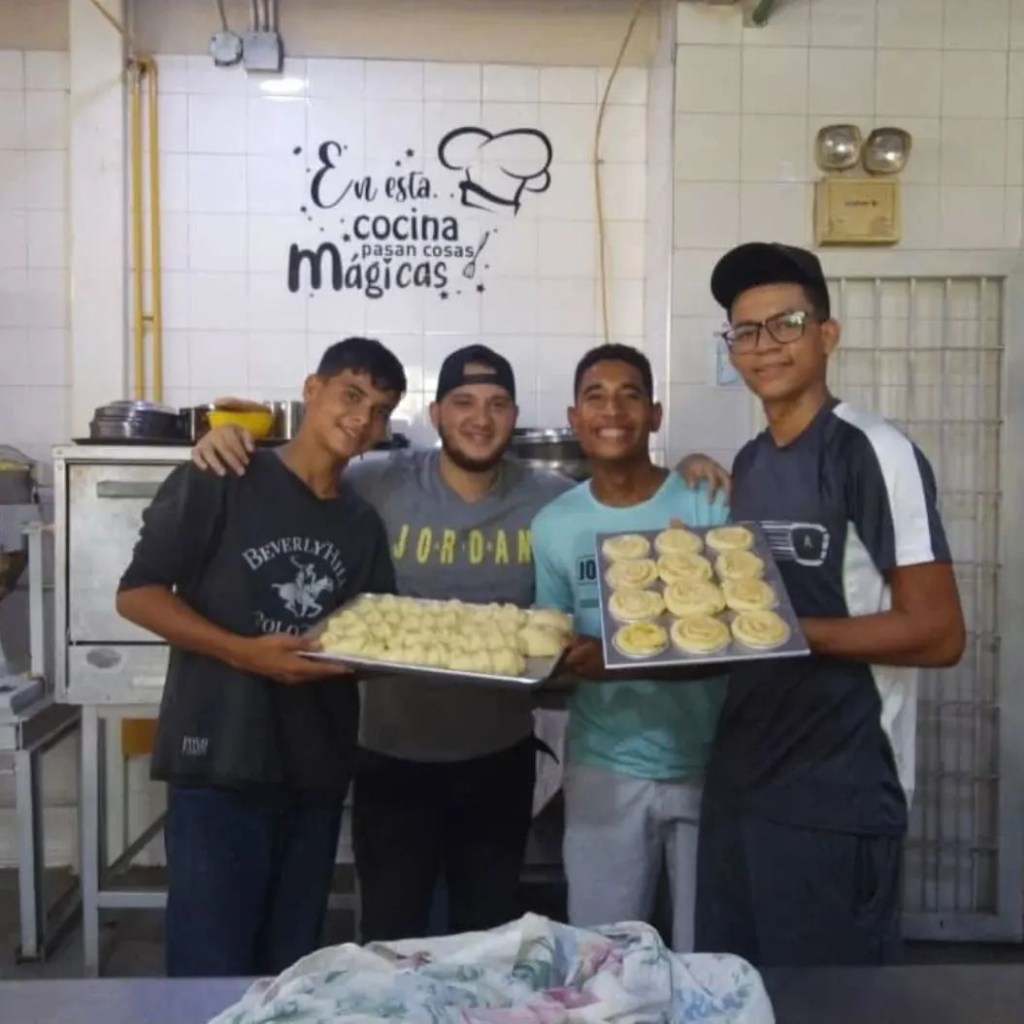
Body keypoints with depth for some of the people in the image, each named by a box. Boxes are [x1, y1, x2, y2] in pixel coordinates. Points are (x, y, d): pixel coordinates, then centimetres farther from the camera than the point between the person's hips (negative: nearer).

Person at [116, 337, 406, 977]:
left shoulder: (364, 525, 11)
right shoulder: (219, 483, -5)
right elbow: (137, 593, -8)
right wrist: (244, 652, -19)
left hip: (317, 773, 5)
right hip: (219, 764, -5)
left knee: (292, 969, 15)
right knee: (211, 967, 1)